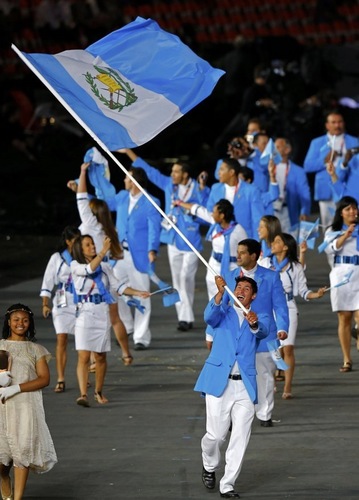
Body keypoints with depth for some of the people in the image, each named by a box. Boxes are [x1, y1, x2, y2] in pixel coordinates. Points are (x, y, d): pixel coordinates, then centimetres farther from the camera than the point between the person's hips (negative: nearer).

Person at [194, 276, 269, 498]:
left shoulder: (260, 318, 12)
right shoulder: (224, 312, 10)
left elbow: (263, 331, -12)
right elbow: (210, 317, -14)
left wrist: (254, 324, -36)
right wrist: (221, 292, -31)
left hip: (245, 385, 1)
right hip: (219, 381, -1)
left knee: (240, 438, -4)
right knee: (216, 435, -2)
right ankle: (210, 467, 28)